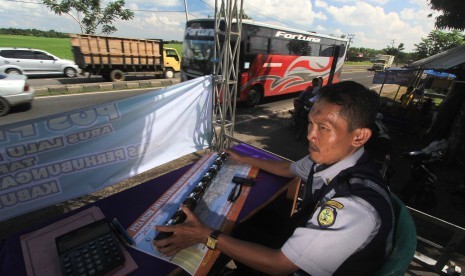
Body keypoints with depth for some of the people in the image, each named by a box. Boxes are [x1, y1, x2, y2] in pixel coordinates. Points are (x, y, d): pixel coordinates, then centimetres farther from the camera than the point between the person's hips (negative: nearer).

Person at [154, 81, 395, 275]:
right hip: (299, 236, 6)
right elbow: (291, 169, 7)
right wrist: (244, 159, 14)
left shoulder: (356, 206, -37)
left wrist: (206, 236, -27)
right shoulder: (330, 157, -15)